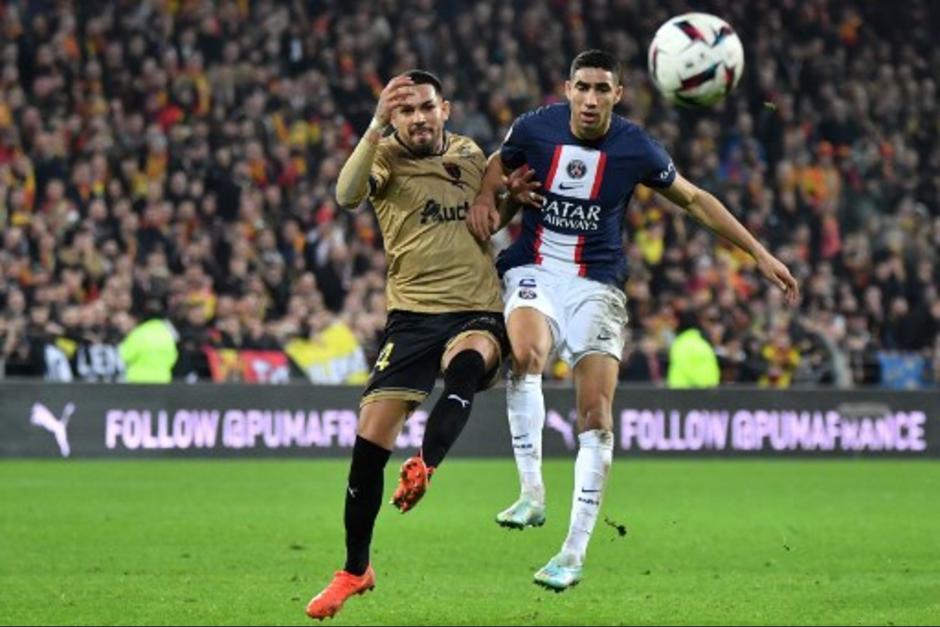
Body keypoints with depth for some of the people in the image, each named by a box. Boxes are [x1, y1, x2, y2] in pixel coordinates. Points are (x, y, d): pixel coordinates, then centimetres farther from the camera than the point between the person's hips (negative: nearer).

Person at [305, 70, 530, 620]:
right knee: (370, 439, -5)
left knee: (467, 361, -37)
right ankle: (355, 570, 12)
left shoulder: (470, 155, 11)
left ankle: (424, 467, -52)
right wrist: (378, 126, -35)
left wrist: (511, 194, 7)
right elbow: (348, 195, -24)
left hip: (478, 312, 1)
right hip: (414, 312, -1)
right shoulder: (387, 156, -1)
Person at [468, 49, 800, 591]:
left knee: (596, 412, -11)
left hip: (596, 284, 0)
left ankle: (575, 553, -4)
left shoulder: (636, 149, -6)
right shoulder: (535, 128, -5)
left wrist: (760, 254, 8)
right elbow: (499, 163, 17)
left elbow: (694, 199, 8)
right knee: (526, 354, -34)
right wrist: (485, 197, -6)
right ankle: (532, 495, -27)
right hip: (534, 269, 0)